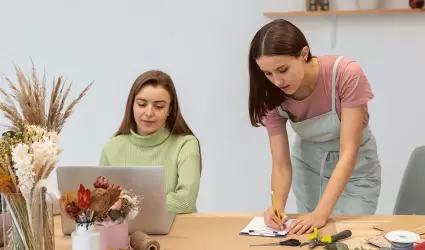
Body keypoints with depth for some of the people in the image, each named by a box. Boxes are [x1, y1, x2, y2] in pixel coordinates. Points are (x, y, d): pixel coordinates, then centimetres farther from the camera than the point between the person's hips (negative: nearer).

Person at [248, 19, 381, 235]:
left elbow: (348, 153, -31)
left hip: (354, 169, -3)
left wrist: (321, 213, -37)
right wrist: (278, 207, -36)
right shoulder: (273, 97, -20)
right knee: (308, 233, 11)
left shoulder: (347, 74, -32)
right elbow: (281, 165, -17)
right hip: (307, 164, 3)